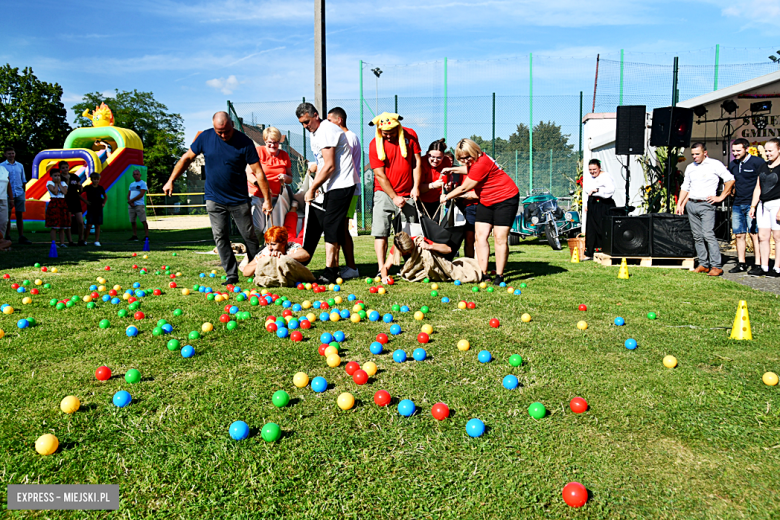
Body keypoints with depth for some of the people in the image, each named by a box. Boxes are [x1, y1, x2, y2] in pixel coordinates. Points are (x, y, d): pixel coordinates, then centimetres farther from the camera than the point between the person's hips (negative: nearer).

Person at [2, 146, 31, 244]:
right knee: (7, 215, 2)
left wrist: (24, 192, 10)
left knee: (20, 215, 4)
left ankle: (21, 237, 6)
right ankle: (7, 237, 7)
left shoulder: (20, 166, 13)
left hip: (19, 193, 3)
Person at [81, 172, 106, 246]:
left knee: (98, 225, 2)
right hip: (90, 208, -3)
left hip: (99, 208, 3)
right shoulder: (88, 187, -1)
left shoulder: (100, 188, 7)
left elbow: (105, 196, 24)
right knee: (89, 225, -6)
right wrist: (85, 201, -3)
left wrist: (103, 203, 11)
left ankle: (97, 241, 6)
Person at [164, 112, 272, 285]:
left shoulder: (244, 142, -11)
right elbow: (187, 158, 8)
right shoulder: (205, 137, -3)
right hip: (214, 199, 2)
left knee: (249, 236, 2)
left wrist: (267, 199, -13)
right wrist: (170, 181, 7)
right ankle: (231, 274, 7)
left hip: (239, 199, -2)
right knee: (220, 238, 0)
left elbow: (258, 172, -10)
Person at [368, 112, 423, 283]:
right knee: (380, 233, -10)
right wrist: (394, 197, -10)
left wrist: (416, 187, -4)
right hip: (384, 193, -2)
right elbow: (380, 175, -7)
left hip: (407, 194, 2)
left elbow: (417, 161, 4)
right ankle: (382, 271, -8)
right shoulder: (375, 144, -6)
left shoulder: (410, 135, 1)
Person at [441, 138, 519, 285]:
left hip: (506, 199, -9)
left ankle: (499, 276, -2)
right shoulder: (473, 161, 0)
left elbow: (464, 188, -21)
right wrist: (453, 169, 16)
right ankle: (483, 274, -1)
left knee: (500, 238, -10)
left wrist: (446, 197, -7)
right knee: (480, 235, -1)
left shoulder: (481, 164, -29)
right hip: (486, 201, 9)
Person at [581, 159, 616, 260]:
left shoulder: (605, 177, -7)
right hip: (592, 205, 6)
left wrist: (597, 190, -28)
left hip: (605, 205, -6)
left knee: (605, 229, -7)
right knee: (591, 229, 5)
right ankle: (588, 253, 10)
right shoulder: (586, 176, 14)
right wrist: (585, 204, 14)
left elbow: (611, 190, -21)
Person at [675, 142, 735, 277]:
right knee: (697, 236, 5)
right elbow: (685, 187, 20)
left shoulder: (715, 165, -2)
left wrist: (721, 197, -3)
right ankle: (703, 264, 10)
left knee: (708, 234, -13)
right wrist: (679, 204, 14)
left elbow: (730, 180, 0)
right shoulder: (690, 167, 16)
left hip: (706, 205, -6)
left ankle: (716, 266, -10)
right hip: (691, 204, 6)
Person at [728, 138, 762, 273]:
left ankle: (758, 264, -2)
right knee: (739, 234, 7)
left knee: (755, 234, -6)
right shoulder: (733, 164, 13)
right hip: (737, 205, 6)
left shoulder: (758, 163, -5)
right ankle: (741, 263, 14)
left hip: (752, 204, -6)